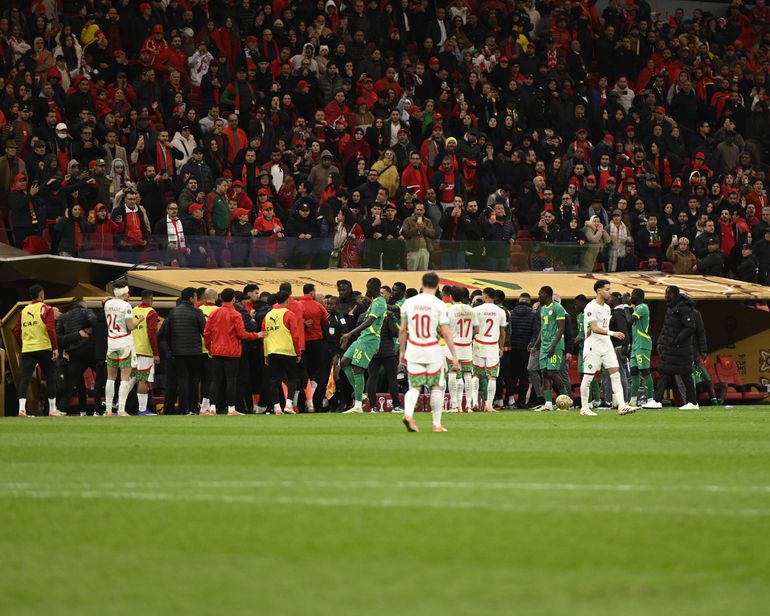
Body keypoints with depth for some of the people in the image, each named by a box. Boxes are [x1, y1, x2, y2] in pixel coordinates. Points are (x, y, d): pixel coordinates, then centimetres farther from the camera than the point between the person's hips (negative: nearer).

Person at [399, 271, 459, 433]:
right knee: (436, 387, 10)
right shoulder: (439, 305, -8)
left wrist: (402, 351, 17)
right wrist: (454, 356, -8)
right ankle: (437, 424, 12)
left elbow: (402, 330, 7)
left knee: (415, 386, 6)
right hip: (433, 352, -2)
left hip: (413, 351, 3)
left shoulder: (409, 303, 2)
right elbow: (446, 333, -10)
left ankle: (408, 413, -20)